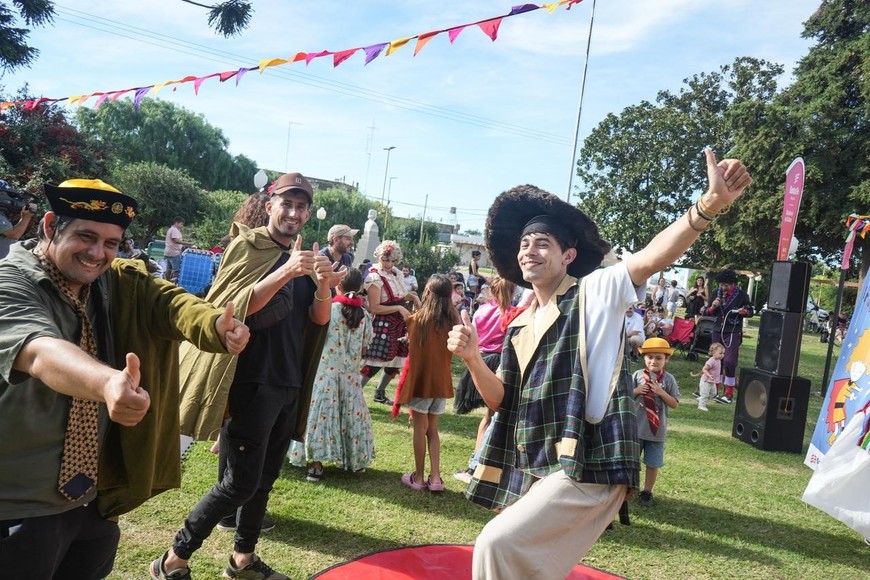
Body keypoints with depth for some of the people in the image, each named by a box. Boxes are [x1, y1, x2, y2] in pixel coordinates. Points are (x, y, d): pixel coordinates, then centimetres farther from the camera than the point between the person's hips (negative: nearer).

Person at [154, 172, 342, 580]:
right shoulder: (248, 246, -6)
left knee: (265, 478, 12)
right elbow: (235, 308, -18)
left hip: (289, 384, 6)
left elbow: (319, 320, 7)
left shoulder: (305, 257, 12)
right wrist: (286, 271, -29)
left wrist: (323, 286, -14)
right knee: (241, 482, -4)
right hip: (251, 382, -6)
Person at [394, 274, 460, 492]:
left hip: (421, 380, -3)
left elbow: (410, 342, -2)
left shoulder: (418, 319, -13)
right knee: (433, 429, 15)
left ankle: (418, 477, 15)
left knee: (420, 428, 7)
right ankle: (435, 478, 13)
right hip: (441, 382, 4)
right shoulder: (452, 320, -4)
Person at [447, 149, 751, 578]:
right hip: (534, 471, 8)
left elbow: (652, 258, -22)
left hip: (587, 468, -8)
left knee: (497, 544, -15)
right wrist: (471, 358, -8)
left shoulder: (594, 293, -4)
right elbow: (501, 399, 11)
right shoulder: (519, 326, 14)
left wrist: (709, 205, -38)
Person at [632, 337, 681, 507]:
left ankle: (647, 492, 26)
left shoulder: (668, 379, -5)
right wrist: (636, 391, -14)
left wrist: (661, 392, -18)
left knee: (653, 464, 9)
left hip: (656, 430, -1)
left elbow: (675, 404, -4)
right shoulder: (638, 375, -3)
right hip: (636, 427, 1)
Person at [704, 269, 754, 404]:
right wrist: (713, 307, -11)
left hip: (733, 333, -4)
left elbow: (751, 311, 6)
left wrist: (744, 312, -16)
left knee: (729, 362, -10)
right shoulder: (715, 294, 6)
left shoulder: (741, 295, -4)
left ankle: (729, 394, -1)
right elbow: (706, 312, 10)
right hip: (717, 331, 4)